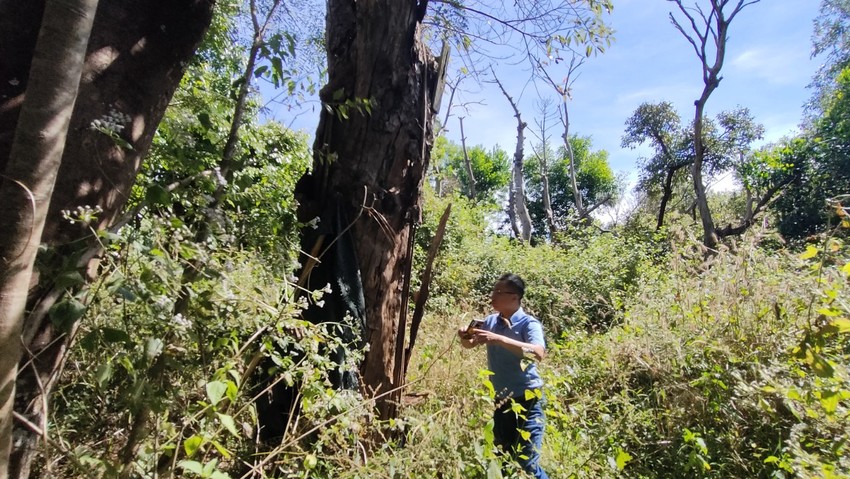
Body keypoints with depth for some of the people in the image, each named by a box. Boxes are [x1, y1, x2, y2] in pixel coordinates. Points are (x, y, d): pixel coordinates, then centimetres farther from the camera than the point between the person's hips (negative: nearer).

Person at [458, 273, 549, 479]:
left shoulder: (529, 323, -15)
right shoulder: (491, 321, 1)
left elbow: (538, 353, -33)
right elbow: (469, 345, 12)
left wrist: (498, 339, -39)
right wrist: (465, 336, -12)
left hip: (526, 400, -6)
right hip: (501, 400, 6)